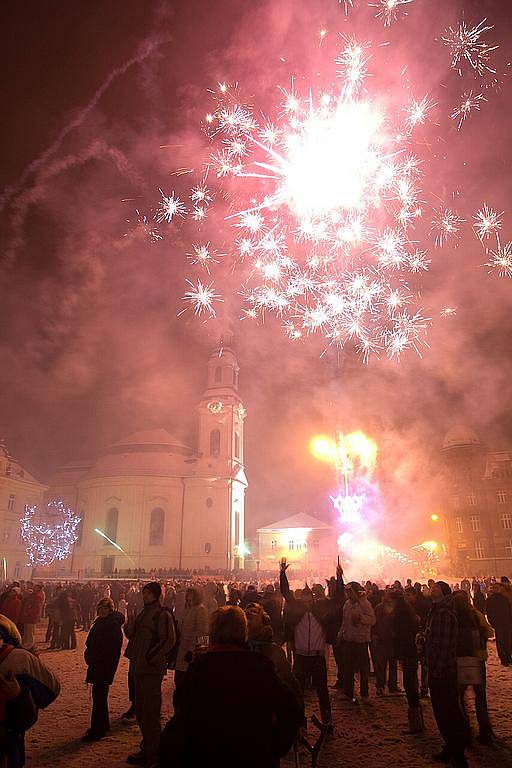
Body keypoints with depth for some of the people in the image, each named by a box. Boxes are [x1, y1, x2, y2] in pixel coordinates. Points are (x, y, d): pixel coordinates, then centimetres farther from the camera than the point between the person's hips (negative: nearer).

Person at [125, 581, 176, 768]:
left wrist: (150, 658, -18)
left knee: (150, 713, -1)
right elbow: (133, 634, 20)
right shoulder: (144, 613, 13)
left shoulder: (162, 615, -13)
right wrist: (130, 627, -2)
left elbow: (169, 640, -19)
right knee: (141, 712, 17)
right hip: (140, 668, 9)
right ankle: (147, 748, 31)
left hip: (152, 669, -9)